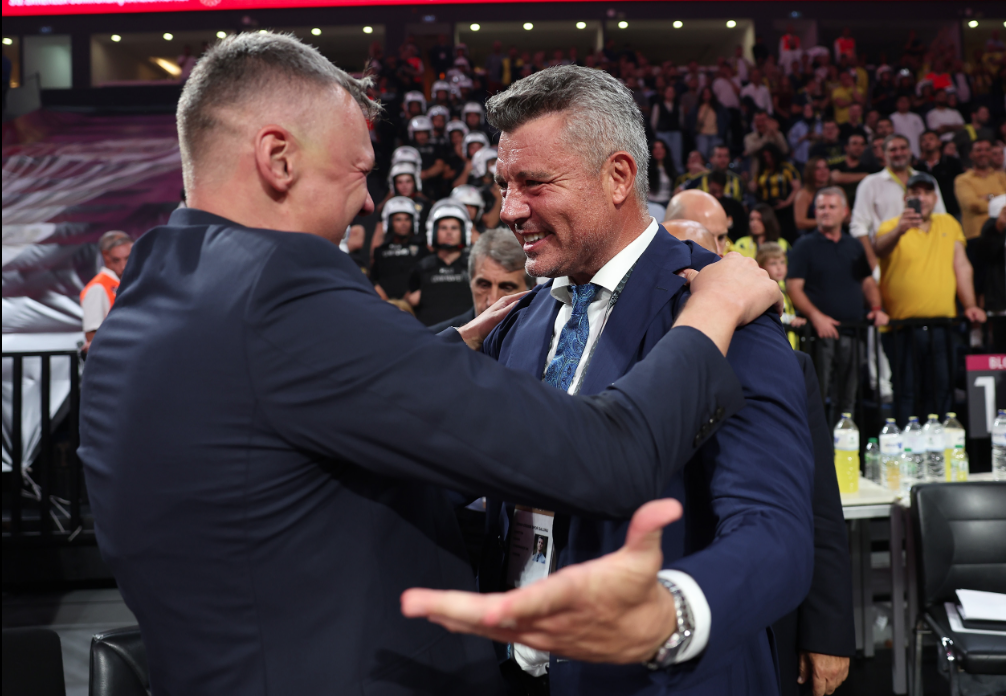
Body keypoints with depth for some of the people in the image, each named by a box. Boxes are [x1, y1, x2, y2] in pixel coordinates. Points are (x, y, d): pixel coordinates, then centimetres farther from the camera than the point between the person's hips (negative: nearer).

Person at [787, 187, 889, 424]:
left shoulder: (854, 246, 18)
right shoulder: (805, 245, 1)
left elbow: (868, 282, 22)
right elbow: (793, 287, -7)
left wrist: (876, 308, 2)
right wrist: (815, 316, -20)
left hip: (852, 332, 5)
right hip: (821, 332, -5)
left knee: (847, 399, 10)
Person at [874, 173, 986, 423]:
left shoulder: (949, 224, 14)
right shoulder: (892, 227, 0)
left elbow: (962, 266, 12)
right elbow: (881, 248, -23)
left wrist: (970, 305, 2)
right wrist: (899, 230, -45)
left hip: (943, 324, 4)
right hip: (902, 325, -3)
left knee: (941, 389, 7)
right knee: (905, 390, -1)